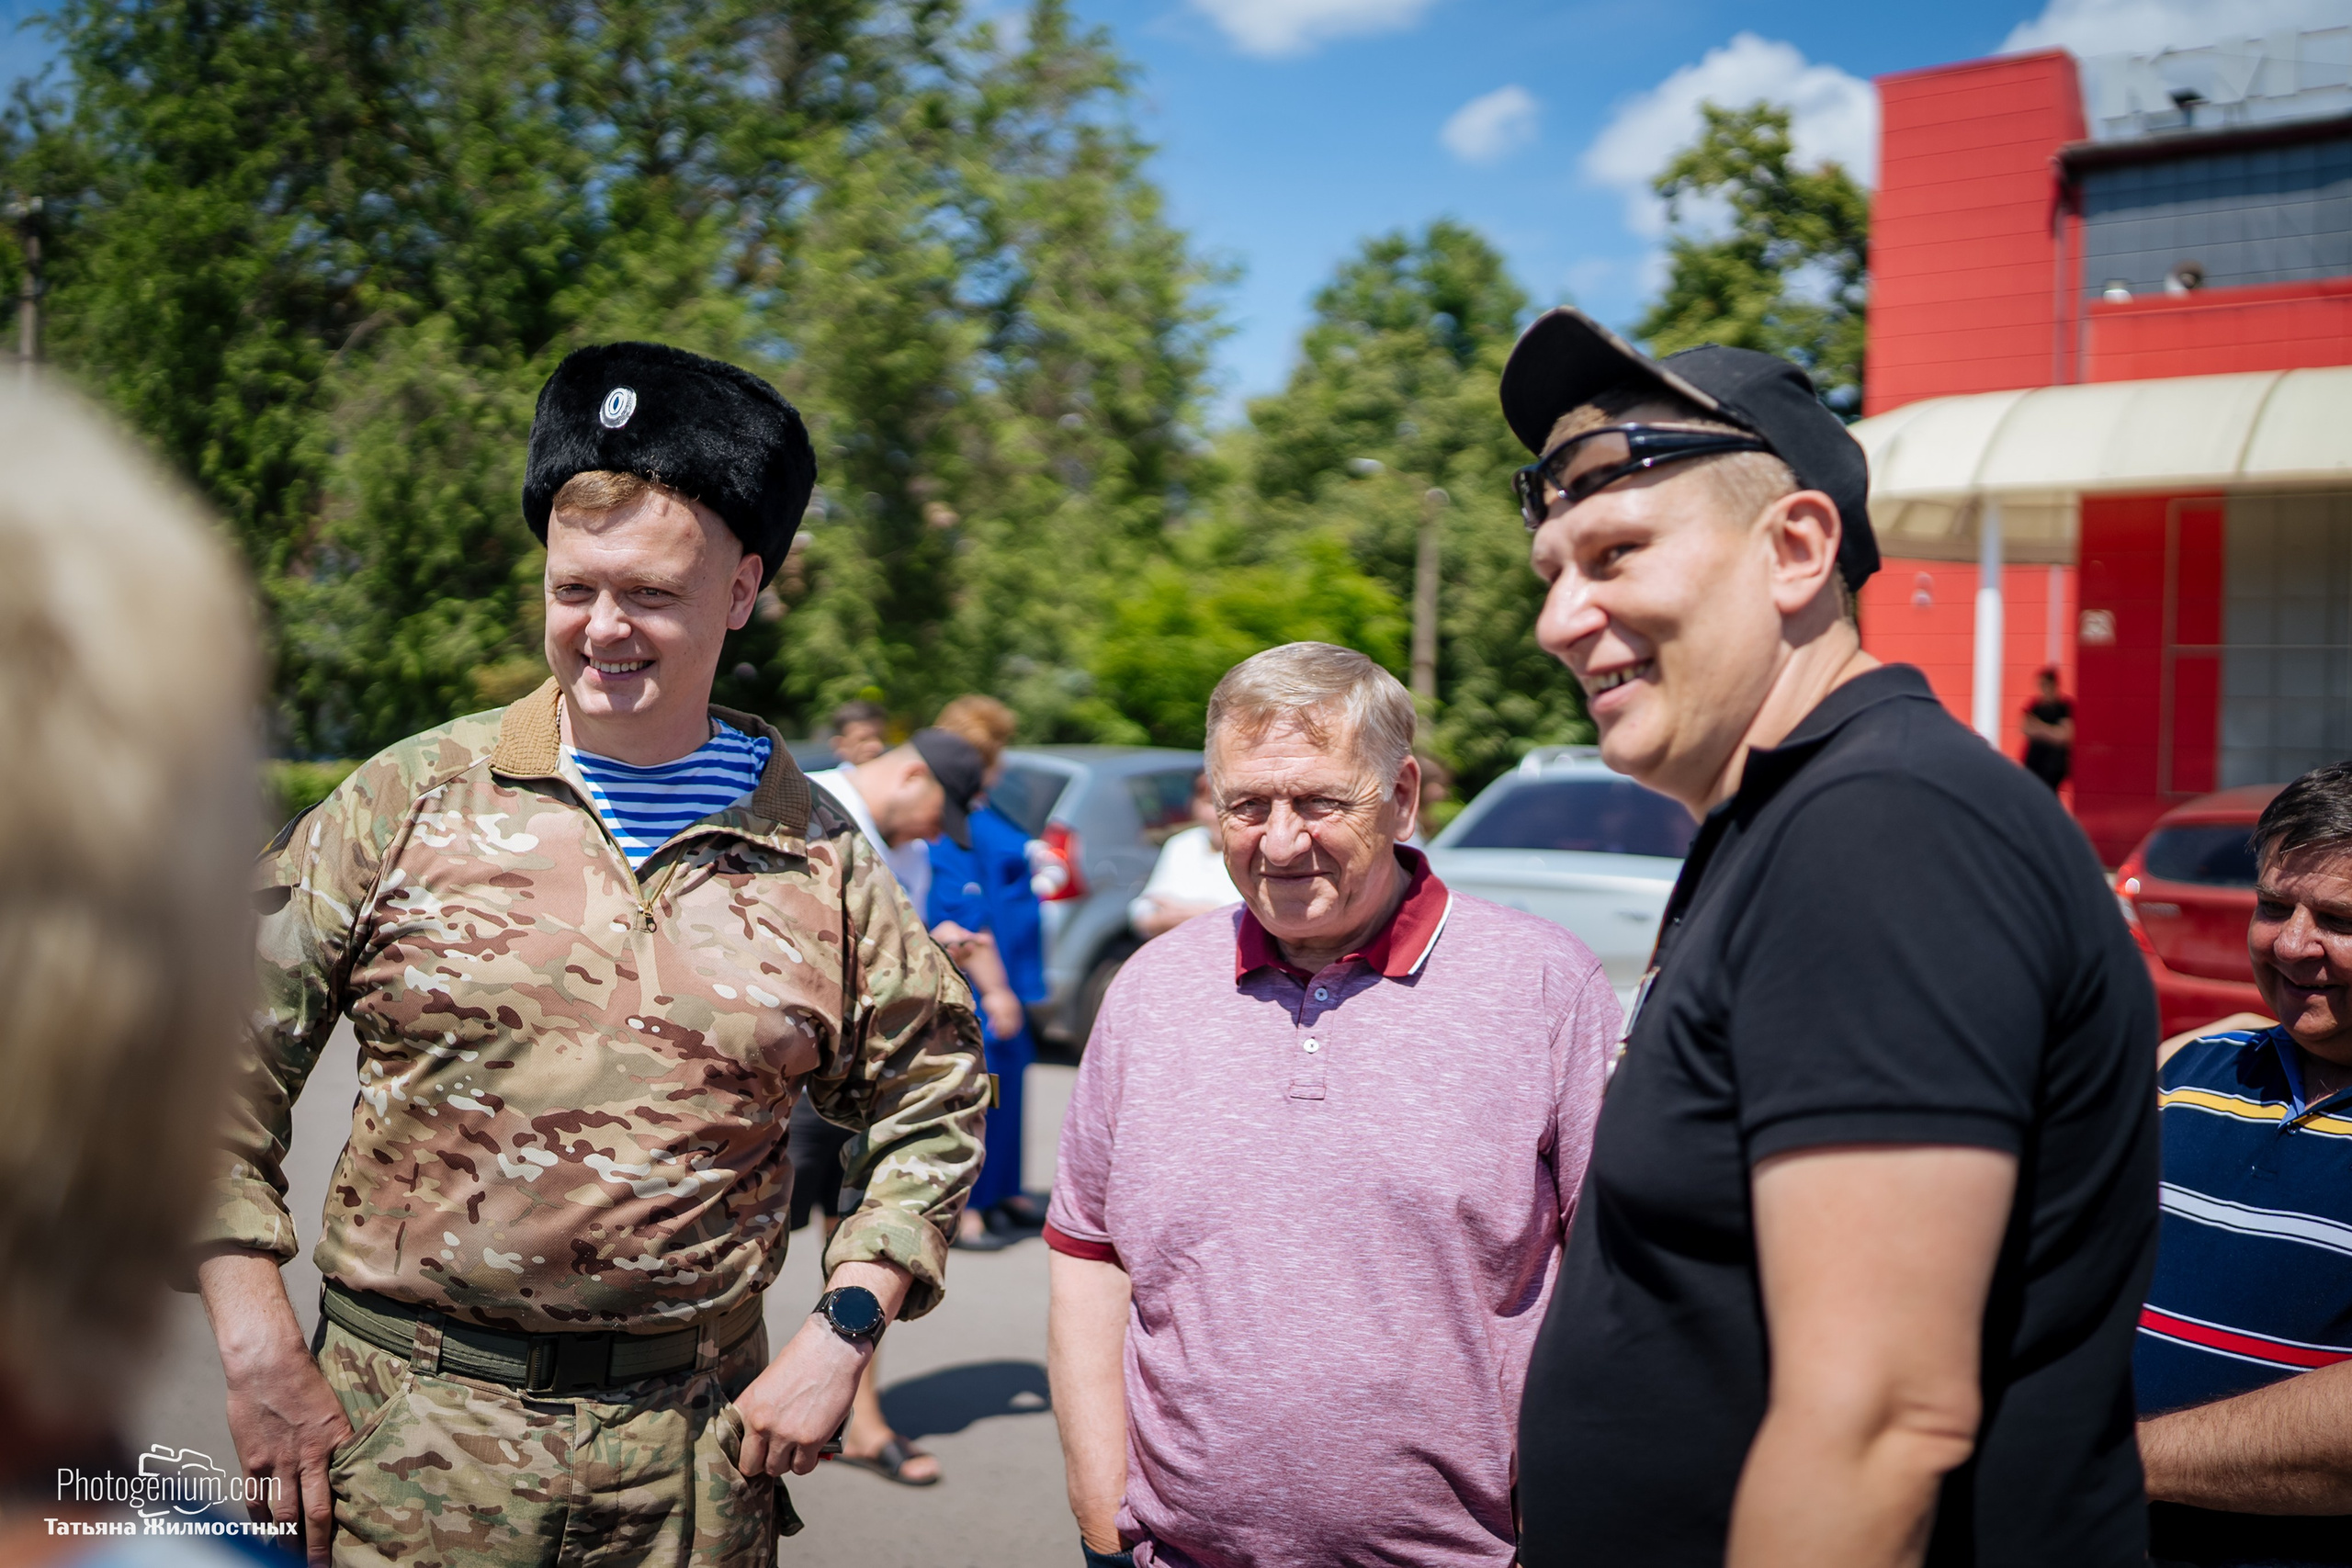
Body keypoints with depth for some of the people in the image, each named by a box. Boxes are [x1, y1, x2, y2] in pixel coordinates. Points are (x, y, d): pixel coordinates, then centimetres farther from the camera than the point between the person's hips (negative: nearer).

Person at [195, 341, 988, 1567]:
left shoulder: (823, 864, 0)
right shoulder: (412, 799, -3)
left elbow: (931, 1107, 10)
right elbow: (227, 1059, 0)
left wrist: (840, 1335, 1)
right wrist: (258, 1346, -4)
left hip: (690, 1449, 1)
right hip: (410, 1432, -1)